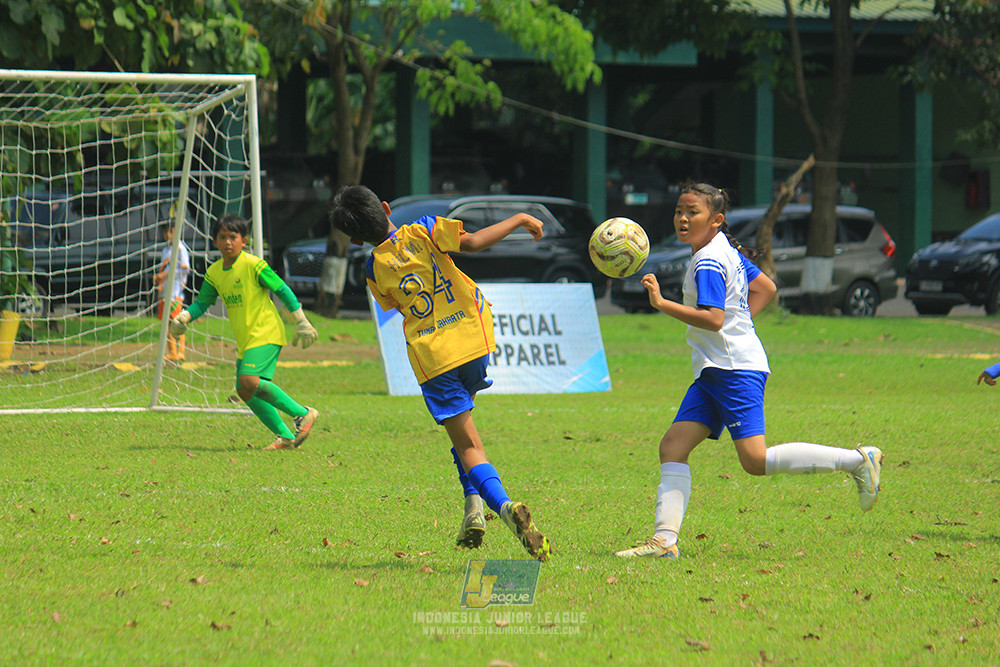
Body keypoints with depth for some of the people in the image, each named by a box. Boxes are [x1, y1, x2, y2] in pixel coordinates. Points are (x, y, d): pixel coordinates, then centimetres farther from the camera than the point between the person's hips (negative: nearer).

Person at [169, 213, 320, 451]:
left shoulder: (254, 265, -10)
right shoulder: (214, 273, 9)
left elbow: (283, 290, -6)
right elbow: (202, 302, 16)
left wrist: (302, 323, -5)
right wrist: (184, 316, -5)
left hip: (266, 333, -8)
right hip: (245, 340, 8)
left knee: (249, 381, -25)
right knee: (245, 391, 1)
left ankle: (302, 413, -16)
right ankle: (286, 437, 7)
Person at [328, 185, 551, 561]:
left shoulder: (374, 271, 4)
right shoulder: (422, 231, -1)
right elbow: (471, 243, -13)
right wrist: (518, 220, -3)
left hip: (431, 358, -1)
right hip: (473, 340, 1)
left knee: (468, 446, 1)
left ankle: (502, 504, -26)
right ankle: (474, 502, 12)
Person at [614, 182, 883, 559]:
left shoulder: (708, 262, -14)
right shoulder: (727, 251, 16)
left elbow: (712, 318, -25)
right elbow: (766, 288, 26)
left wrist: (661, 303, -25)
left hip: (736, 369, -10)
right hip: (713, 371, 10)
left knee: (756, 460, -16)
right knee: (673, 446, 1)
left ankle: (857, 460, -11)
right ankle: (664, 539, -6)